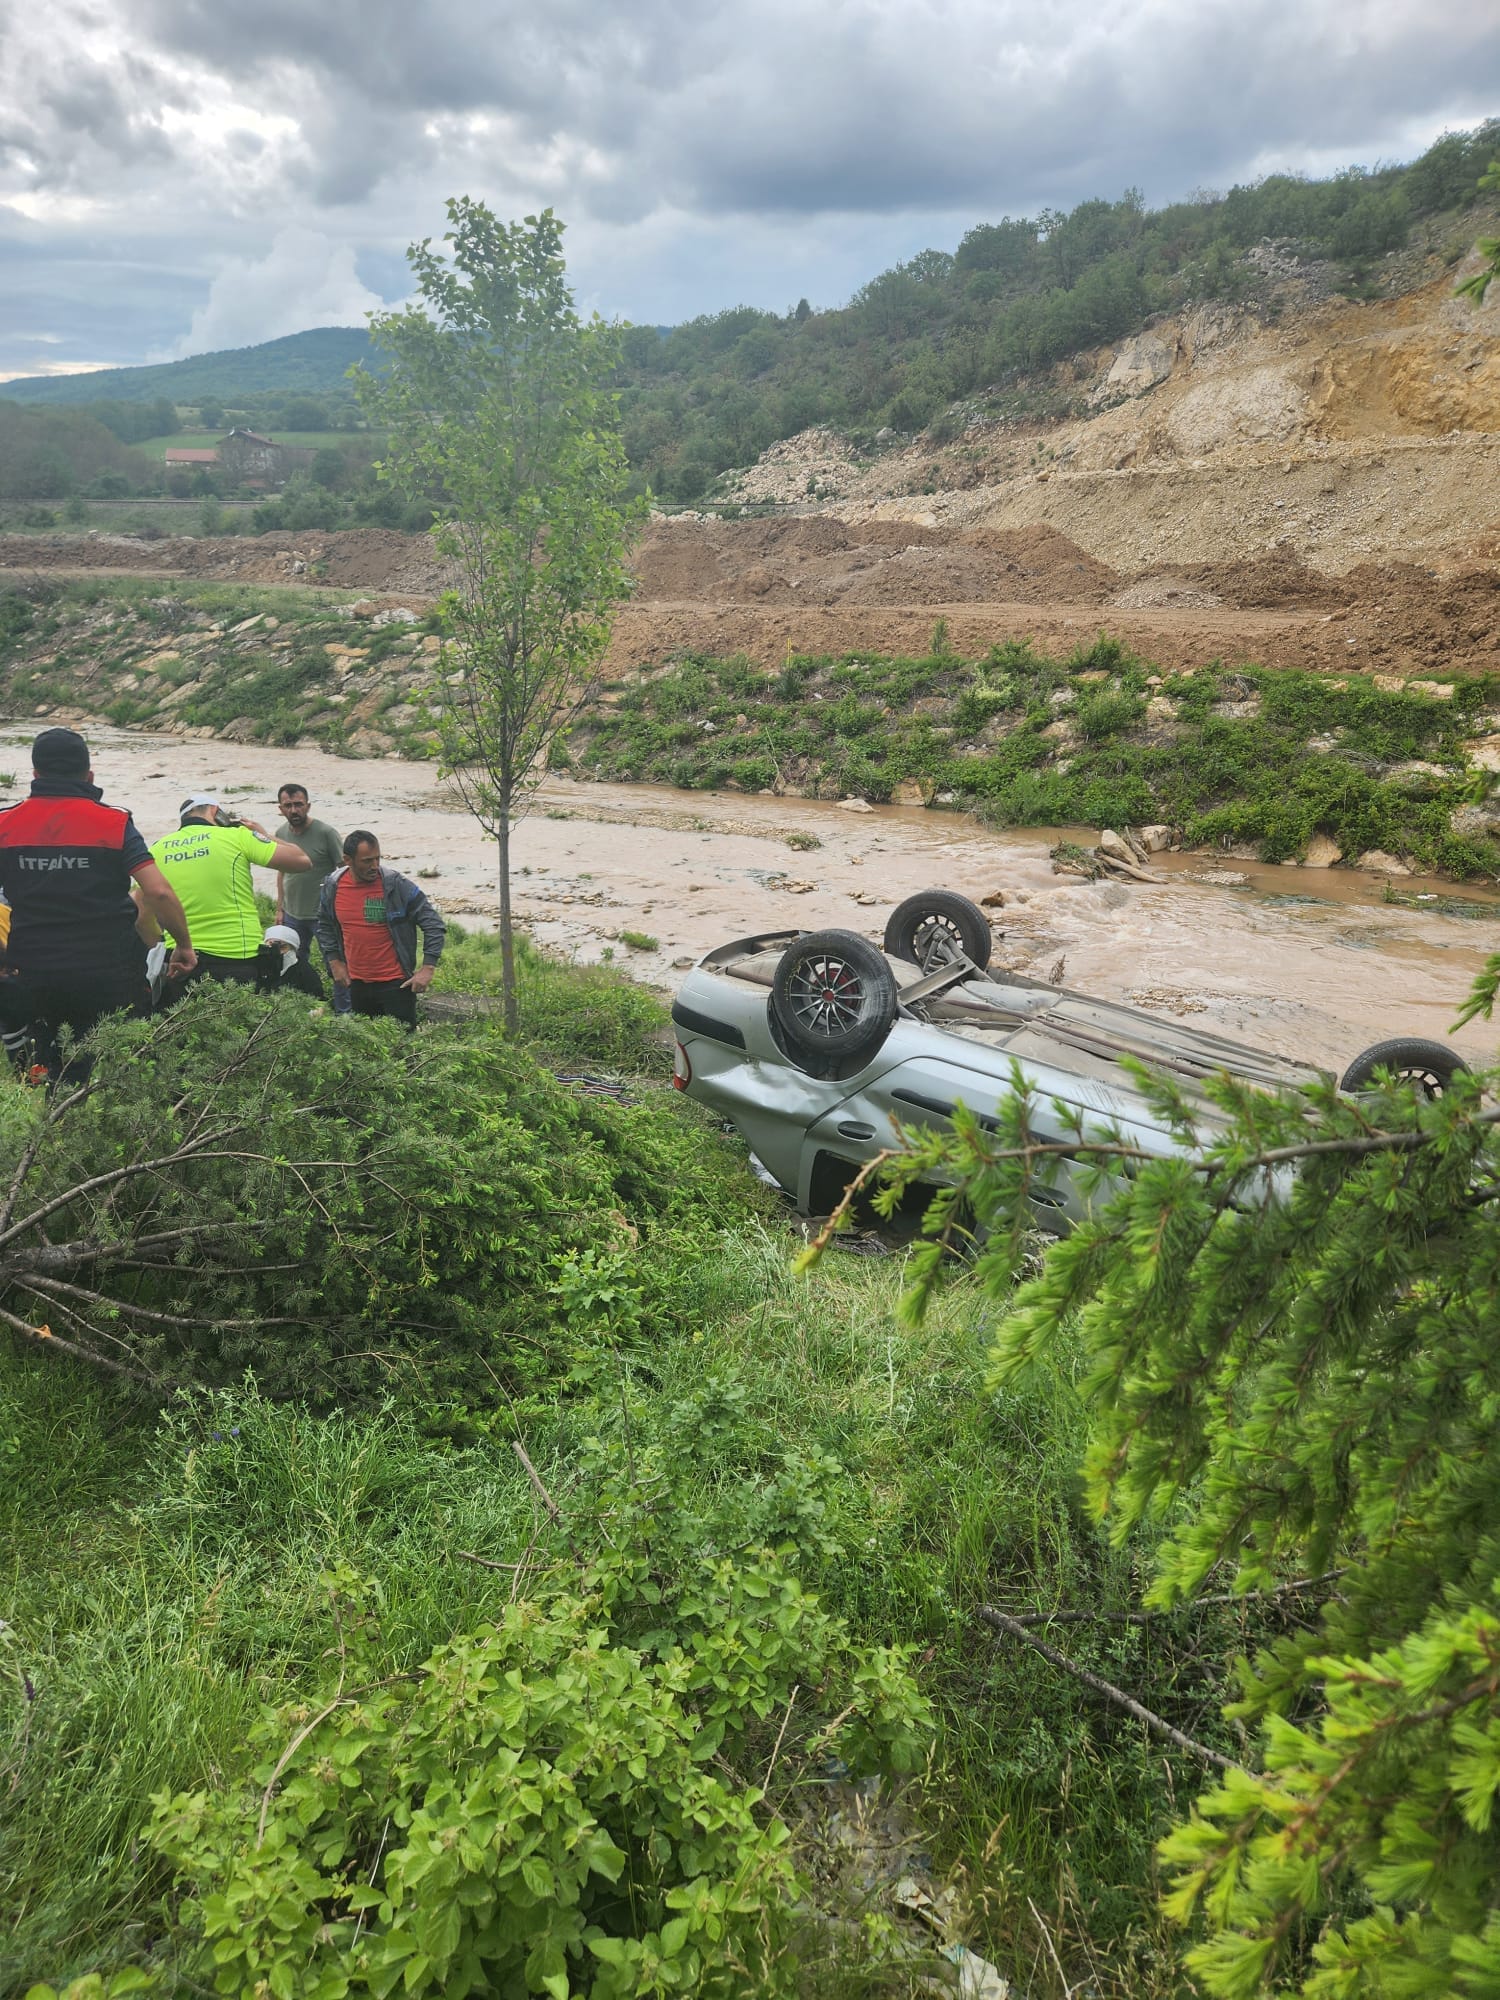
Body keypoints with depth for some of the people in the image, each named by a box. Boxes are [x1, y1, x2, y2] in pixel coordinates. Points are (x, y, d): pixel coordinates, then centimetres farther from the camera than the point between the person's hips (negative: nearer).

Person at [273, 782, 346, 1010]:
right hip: (293, 914, 6)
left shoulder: (325, 833, -14)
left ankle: (343, 1012, 10)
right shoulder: (281, 833, 3)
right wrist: (280, 909, 13)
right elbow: (282, 873, 14)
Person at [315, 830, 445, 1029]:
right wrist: (334, 962, 7)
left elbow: (433, 924, -11)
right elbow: (324, 926, 17)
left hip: (396, 983, -4)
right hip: (357, 984, 4)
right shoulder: (333, 887, -1)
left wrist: (428, 968, -16)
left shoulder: (396, 885, -14)